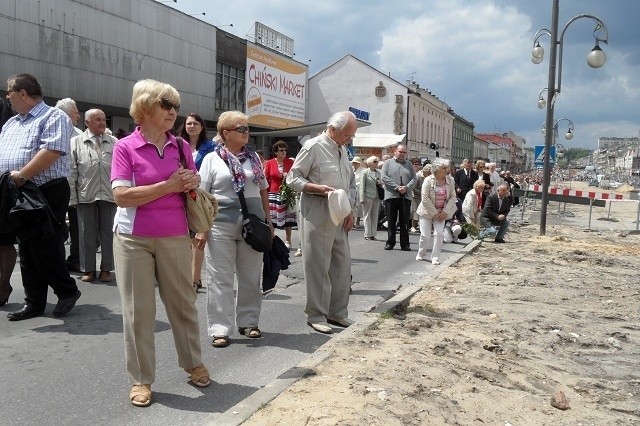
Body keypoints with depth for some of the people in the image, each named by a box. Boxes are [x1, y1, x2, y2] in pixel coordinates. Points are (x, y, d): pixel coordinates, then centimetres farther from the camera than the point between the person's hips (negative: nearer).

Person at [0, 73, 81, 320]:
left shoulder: (53, 117, -5)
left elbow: (51, 152, -19)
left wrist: (21, 175, -20)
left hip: (47, 193, -8)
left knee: (45, 250, -6)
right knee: (27, 251, 10)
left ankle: (68, 291, 14)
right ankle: (34, 303, 18)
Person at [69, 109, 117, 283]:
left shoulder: (114, 143, 6)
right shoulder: (76, 142, 5)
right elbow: (71, 171, 2)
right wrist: (72, 196, -3)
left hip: (109, 194, 0)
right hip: (85, 195, 0)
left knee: (108, 232, 6)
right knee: (87, 233, 7)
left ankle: (106, 269, 16)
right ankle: (88, 269, 17)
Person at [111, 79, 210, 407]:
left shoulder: (181, 146, 6)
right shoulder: (125, 147, -6)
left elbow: (193, 186, 17)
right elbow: (121, 195, -15)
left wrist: (192, 183, -8)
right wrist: (169, 185, -17)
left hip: (175, 237, 4)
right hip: (134, 238, -3)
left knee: (183, 302, 12)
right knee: (138, 309, 4)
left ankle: (193, 363, 31)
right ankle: (140, 379, 18)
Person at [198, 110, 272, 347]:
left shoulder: (253, 158, 12)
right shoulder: (212, 159, 1)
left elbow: (263, 191, 18)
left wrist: (268, 220, 14)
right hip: (220, 226, -3)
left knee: (250, 277, 10)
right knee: (220, 278, 0)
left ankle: (248, 322, 25)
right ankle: (220, 328, 8)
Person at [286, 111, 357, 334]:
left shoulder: (342, 150, 16)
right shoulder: (313, 146, -8)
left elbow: (351, 182, 21)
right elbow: (293, 178, -8)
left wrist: (350, 210, 11)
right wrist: (320, 188, -20)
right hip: (317, 215, -8)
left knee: (342, 264, 11)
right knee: (318, 266, -1)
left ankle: (337, 312, 23)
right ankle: (316, 315, 11)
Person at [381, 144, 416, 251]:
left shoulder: (409, 165, 18)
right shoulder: (388, 163, 9)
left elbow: (414, 179, 8)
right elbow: (384, 177, -4)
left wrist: (406, 187, -12)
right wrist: (397, 187, -13)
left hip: (406, 196, 2)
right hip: (391, 195, -2)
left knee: (404, 221, 3)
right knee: (391, 221, 2)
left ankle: (405, 244, 7)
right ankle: (390, 243, 9)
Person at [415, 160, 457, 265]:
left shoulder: (450, 180, -4)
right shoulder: (428, 180, -15)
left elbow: (453, 197, -1)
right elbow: (425, 199, -17)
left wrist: (445, 211, -10)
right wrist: (434, 213, -16)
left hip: (442, 212, 3)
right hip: (427, 211, -2)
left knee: (439, 234, -9)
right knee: (425, 235, 0)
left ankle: (435, 258, 3)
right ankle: (421, 254, 26)